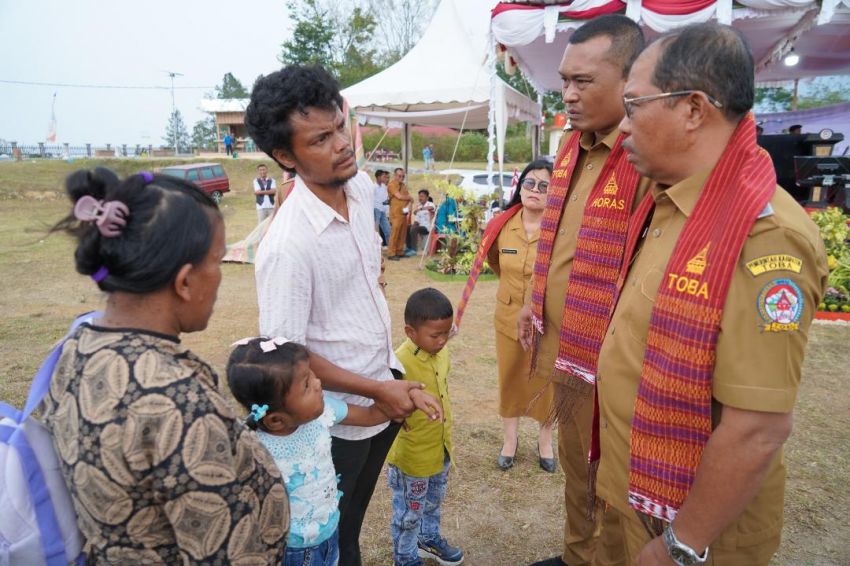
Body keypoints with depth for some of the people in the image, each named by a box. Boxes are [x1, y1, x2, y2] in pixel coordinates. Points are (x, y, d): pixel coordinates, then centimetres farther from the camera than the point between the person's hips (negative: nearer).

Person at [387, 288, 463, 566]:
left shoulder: (441, 352, -6)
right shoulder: (400, 363, -31)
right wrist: (393, 456, -20)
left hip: (441, 447, 7)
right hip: (412, 455, -7)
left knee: (434, 501, 29)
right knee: (409, 511, 16)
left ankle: (429, 538, 53)